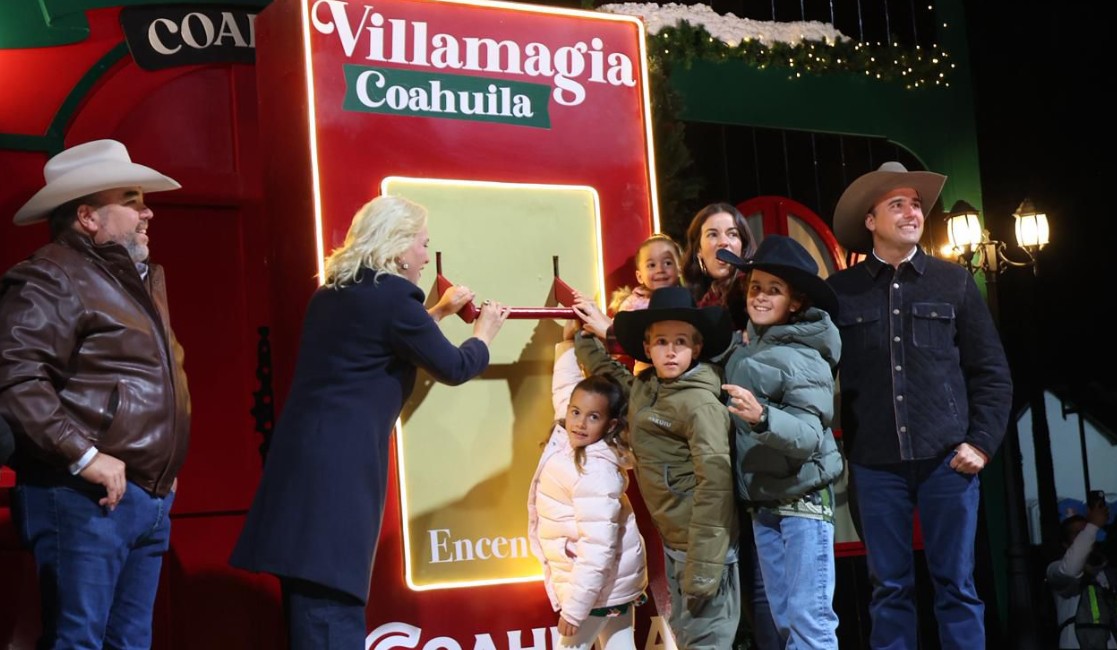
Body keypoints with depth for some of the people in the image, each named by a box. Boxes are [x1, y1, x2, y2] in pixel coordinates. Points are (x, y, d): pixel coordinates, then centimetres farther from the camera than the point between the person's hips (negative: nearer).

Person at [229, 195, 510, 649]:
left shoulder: (332, 295, 16)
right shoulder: (392, 296, -9)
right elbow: (454, 368, 1)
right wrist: (484, 333, 21)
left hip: (305, 461, 9)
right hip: (339, 469, -9)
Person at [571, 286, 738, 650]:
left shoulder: (700, 403, -17)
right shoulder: (643, 388, 7)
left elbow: (715, 482, -23)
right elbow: (608, 372, 31)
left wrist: (702, 570, -25)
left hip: (702, 547, -9)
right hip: (673, 542, 9)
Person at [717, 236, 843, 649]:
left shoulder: (803, 360, -16)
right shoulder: (745, 351, 7)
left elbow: (809, 436, -25)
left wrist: (761, 417, -40)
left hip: (804, 501, -8)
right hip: (761, 505, 8)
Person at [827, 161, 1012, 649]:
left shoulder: (954, 282, 6)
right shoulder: (840, 291, 4)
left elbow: (991, 371, 6)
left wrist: (982, 442, -2)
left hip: (948, 457, 0)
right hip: (875, 463, 0)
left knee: (956, 585, 4)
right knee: (890, 588, 6)